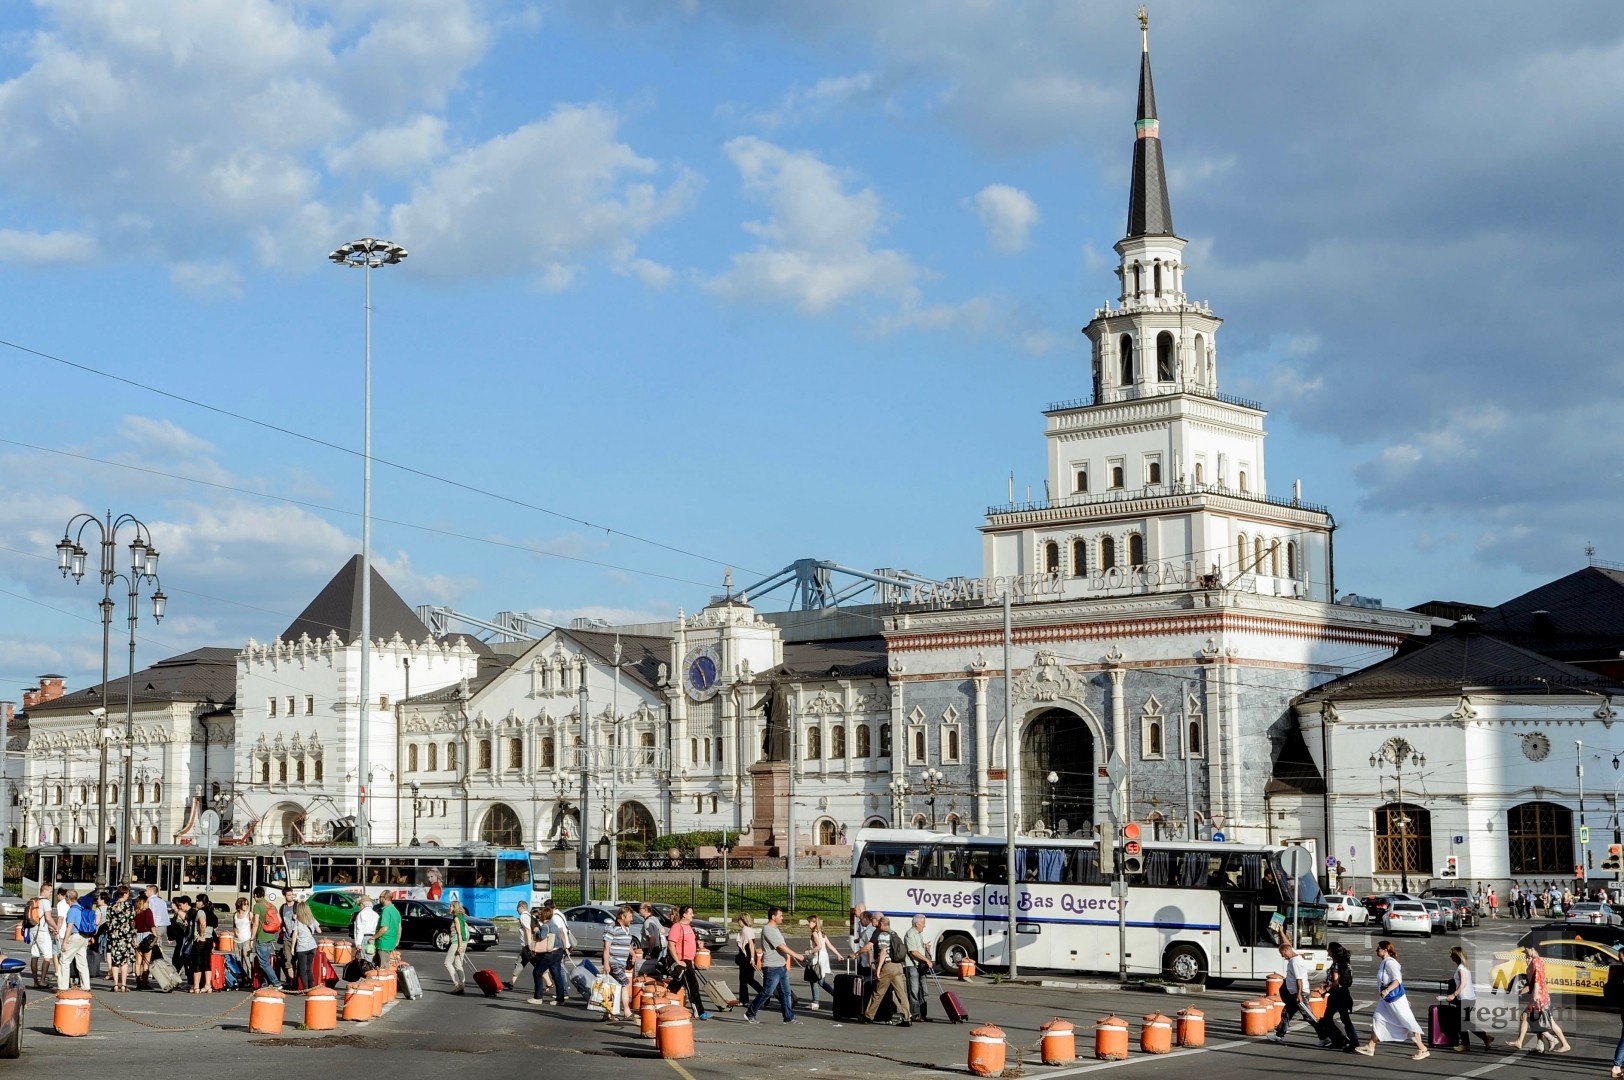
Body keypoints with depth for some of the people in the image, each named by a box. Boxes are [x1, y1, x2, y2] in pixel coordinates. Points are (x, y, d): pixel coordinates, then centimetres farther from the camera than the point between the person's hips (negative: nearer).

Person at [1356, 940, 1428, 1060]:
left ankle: (1422, 1049, 4)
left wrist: (1387, 990, -38)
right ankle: (1370, 1047, 19)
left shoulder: (1390, 963, -19)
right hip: (1386, 999, 10)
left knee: (1408, 1023, -3)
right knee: (1377, 1019, 11)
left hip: (1396, 999, -10)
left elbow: (1397, 980, -27)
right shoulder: (1383, 963, 10)